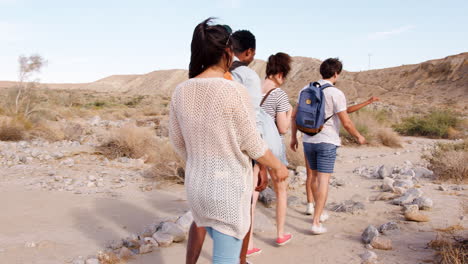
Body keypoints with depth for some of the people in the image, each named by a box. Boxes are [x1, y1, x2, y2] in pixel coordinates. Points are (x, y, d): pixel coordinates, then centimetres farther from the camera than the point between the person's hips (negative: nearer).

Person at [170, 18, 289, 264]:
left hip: (197, 185, 6)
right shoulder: (235, 91, -19)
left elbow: (177, 141, 8)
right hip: (229, 189, -6)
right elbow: (252, 144, -13)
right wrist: (278, 166, 6)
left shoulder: (181, 92, -2)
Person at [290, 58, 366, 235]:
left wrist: (293, 137, 18)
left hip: (308, 140, 6)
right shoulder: (336, 94, -12)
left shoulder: (306, 89, 5)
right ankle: (316, 223, -3)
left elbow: (294, 115, 8)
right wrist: (358, 137, 4)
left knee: (315, 176, 20)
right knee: (323, 180, -2)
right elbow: (346, 122, -12)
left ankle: (319, 212, 35)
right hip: (327, 142, -6)